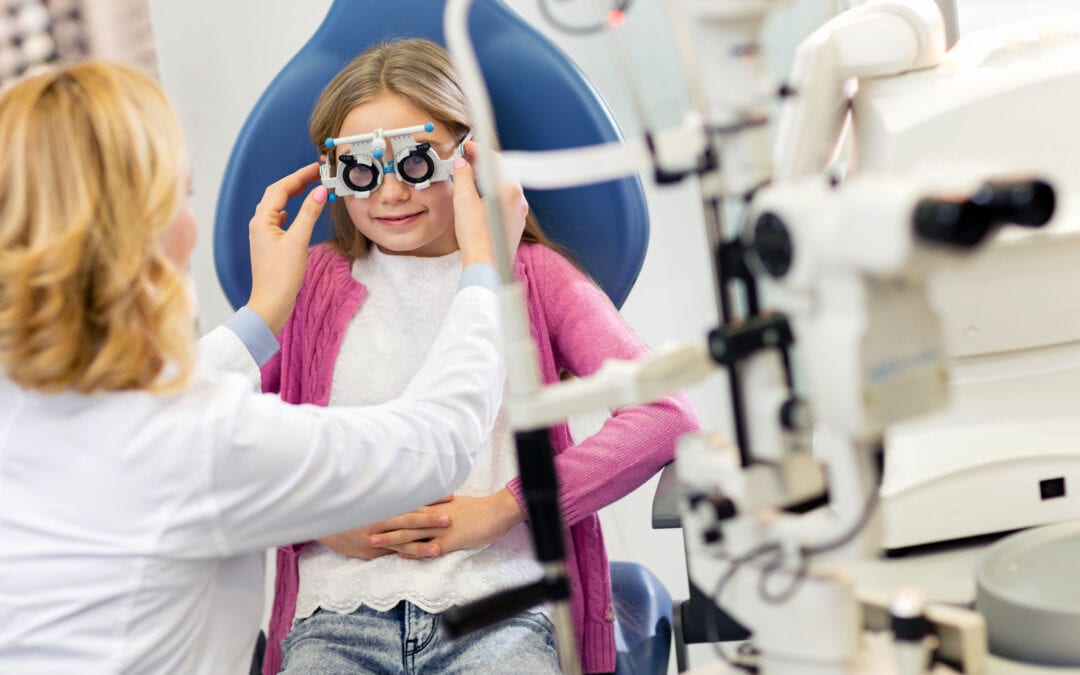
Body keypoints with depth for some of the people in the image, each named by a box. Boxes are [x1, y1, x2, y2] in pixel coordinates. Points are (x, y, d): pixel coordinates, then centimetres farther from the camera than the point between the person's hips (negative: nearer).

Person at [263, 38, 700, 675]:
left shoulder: (533, 276, 10)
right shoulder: (313, 286, 15)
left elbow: (665, 417, -6)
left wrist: (500, 509, -10)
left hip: (498, 613, 0)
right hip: (337, 617, 1)